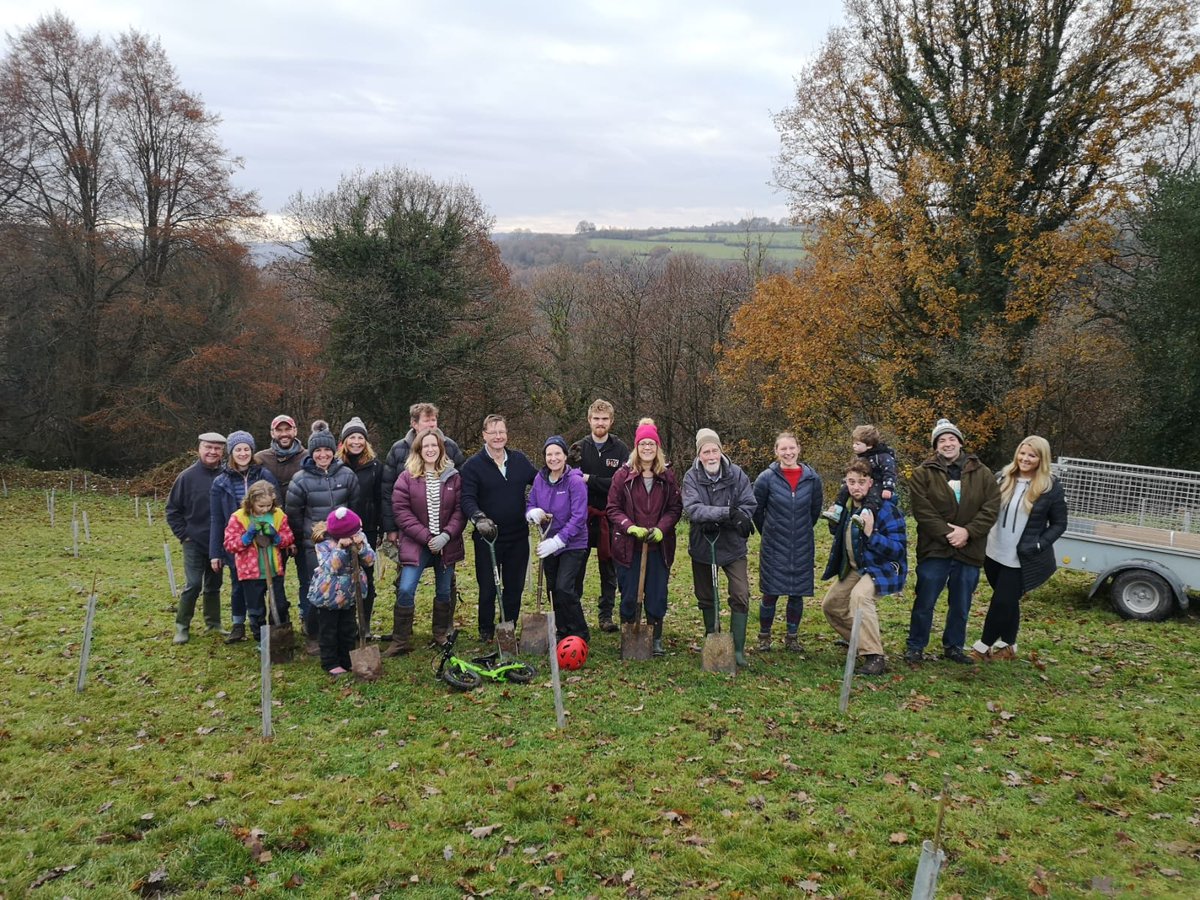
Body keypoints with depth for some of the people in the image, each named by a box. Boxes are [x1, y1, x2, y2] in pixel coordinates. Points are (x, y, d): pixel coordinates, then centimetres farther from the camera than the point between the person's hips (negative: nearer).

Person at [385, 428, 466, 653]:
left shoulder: (453, 477, 1)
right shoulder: (407, 477, -3)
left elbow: (460, 510, -1)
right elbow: (401, 511, -8)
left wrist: (446, 535, -14)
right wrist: (426, 537, -14)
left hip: (446, 544, 2)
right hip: (416, 544, -2)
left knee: (444, 592, 12)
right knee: (405, 590, -9)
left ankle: (441, 635, 31)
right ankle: (401, 641, 4)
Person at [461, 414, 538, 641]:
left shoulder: (520, 460, 7)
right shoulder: (473, 465, -5)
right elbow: (467, 499, -13)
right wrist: (478, 518, -30)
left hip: (518, 537, 3)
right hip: (487, 537, -3)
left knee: (515, 587, 12)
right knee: (488, 588, 5)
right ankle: (486, 631, 23)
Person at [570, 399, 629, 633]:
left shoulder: (620, 449, -1)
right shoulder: (579, 448, 4)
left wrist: (590, 480, -15)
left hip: (609, 518, 0)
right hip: (582, 517, 1)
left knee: (609, 569, 9)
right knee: (576, 568, 4)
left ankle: (606, 615, 19)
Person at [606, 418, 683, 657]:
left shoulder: (667, 476, 3)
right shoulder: (623, 475, -3)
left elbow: (675, 508, 3)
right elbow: (613, 509, -2)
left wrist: (661, 529, -13)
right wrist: (631, 528, -16)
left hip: (658, 546, 1)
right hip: (628, 546, -1)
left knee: (657, 595, 5)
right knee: (629, 596, 6)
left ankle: (656, 640, 19)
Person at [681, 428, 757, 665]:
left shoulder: (736, 473, -9)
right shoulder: (691, 477, -10)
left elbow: (749, 505, -13)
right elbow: (692, 509, -23)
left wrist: (715, 521, -25)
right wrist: (726, 513, -35)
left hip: (733, 545, -1)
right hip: (702, 546, 1)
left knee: (740, 597, -8)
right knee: (706, 598, 15)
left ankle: (738, 648, 2)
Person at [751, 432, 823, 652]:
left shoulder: (812, 479, -3)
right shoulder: (766, 478, -9)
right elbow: (756, 510, 5)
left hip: (802, 548, 2)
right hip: (773, 547, -2)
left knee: (797, 593, 8)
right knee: (770, 593, 2)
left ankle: (792, 637, 24)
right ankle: (764, 637, 20)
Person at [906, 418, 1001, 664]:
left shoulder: (981, 473, 4)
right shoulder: (923, 474, -3)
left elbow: (991, 508, -3)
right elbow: (923, 511, -11)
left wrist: (967, 532, -14)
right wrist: (947, 533, -18)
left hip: (969, 551, 3)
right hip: (934, 549, -2)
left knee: (961, 606, 14)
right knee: (924, 603, 4)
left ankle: (953, 647, 30)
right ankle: (915, 647, 17)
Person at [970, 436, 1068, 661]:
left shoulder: (1052, 488, -9)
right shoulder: (1003, 477, 1)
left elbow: (1059, 524, -2)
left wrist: (1039, 545, -14)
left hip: (1021, 559, -4)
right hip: (994, 552, 4)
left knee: (1002, 602, -2)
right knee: (1008, 601, 17)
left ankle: (984, 646, 13)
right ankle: (1008, 645, 31)